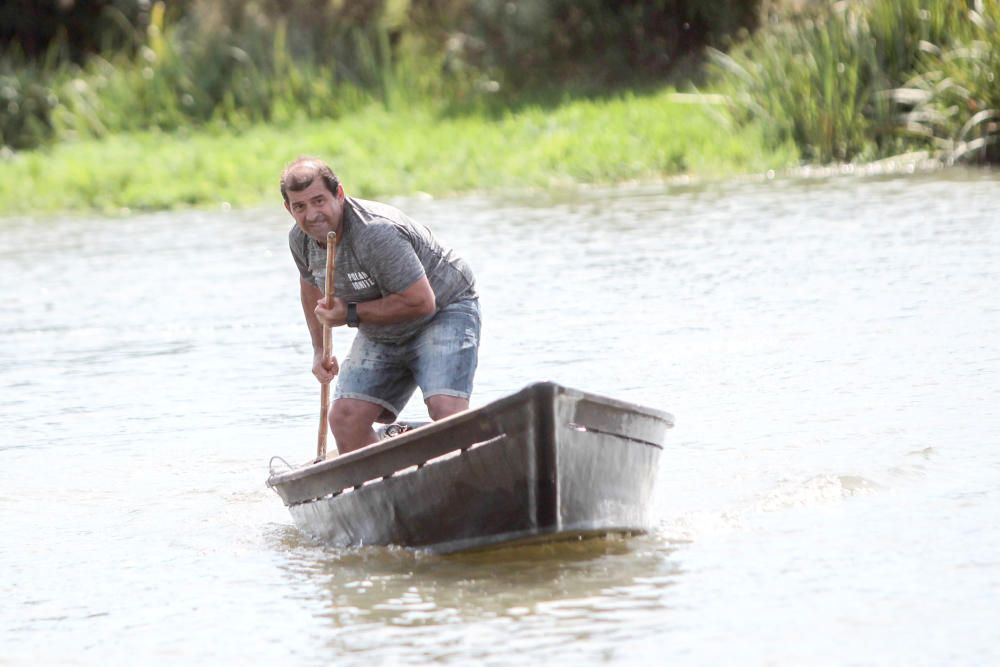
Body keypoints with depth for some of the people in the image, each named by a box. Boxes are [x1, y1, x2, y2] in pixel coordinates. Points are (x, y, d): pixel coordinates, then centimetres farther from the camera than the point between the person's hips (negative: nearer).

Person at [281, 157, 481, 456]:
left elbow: (421, 302, -31)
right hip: (380, 335, 8)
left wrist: (351, 314, -25)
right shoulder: (300, 239, -8)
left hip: (444, 310, -8)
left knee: (445, 408, -28)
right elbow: (311, 284, 16)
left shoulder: (376, 233, -33)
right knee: (345, 418, -4)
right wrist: (319, 350, 10)